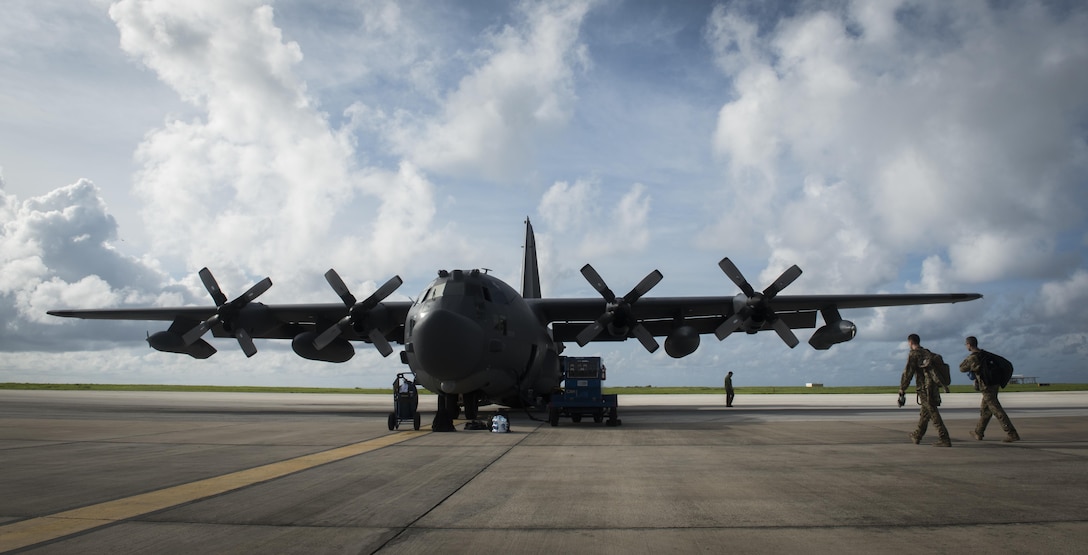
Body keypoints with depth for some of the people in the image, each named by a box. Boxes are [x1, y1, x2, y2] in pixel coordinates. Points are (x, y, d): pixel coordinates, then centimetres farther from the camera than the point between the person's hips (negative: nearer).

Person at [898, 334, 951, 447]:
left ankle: (944, 440, -10)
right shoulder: (928, 353, 15)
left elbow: (908, 372, -12)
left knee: (934, 414, -7)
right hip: (934, 388, 8)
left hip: (925, 389, -8)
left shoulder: (913, 354, -8)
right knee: (924, 413, 17)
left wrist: (902, 389, -4)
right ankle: (917, 436, 29)